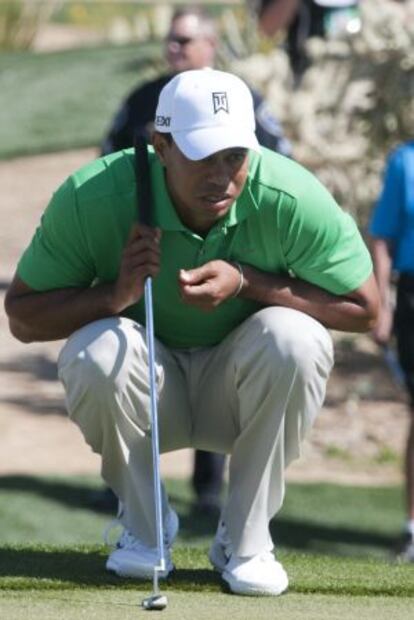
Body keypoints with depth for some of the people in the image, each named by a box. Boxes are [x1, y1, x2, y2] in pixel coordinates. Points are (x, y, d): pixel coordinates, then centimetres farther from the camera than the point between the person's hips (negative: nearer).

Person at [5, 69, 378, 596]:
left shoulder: (292, 200, -23)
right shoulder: (92, 198, -22)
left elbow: (363, 309, -13)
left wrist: (247, 282, -26)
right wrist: (114, 295, -31)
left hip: (244, 391, 0)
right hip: (146, 392, 0)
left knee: (295, 336, -31)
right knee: (94, 350, -32)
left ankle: (245, 537, -12)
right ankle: (144, 525, -4)